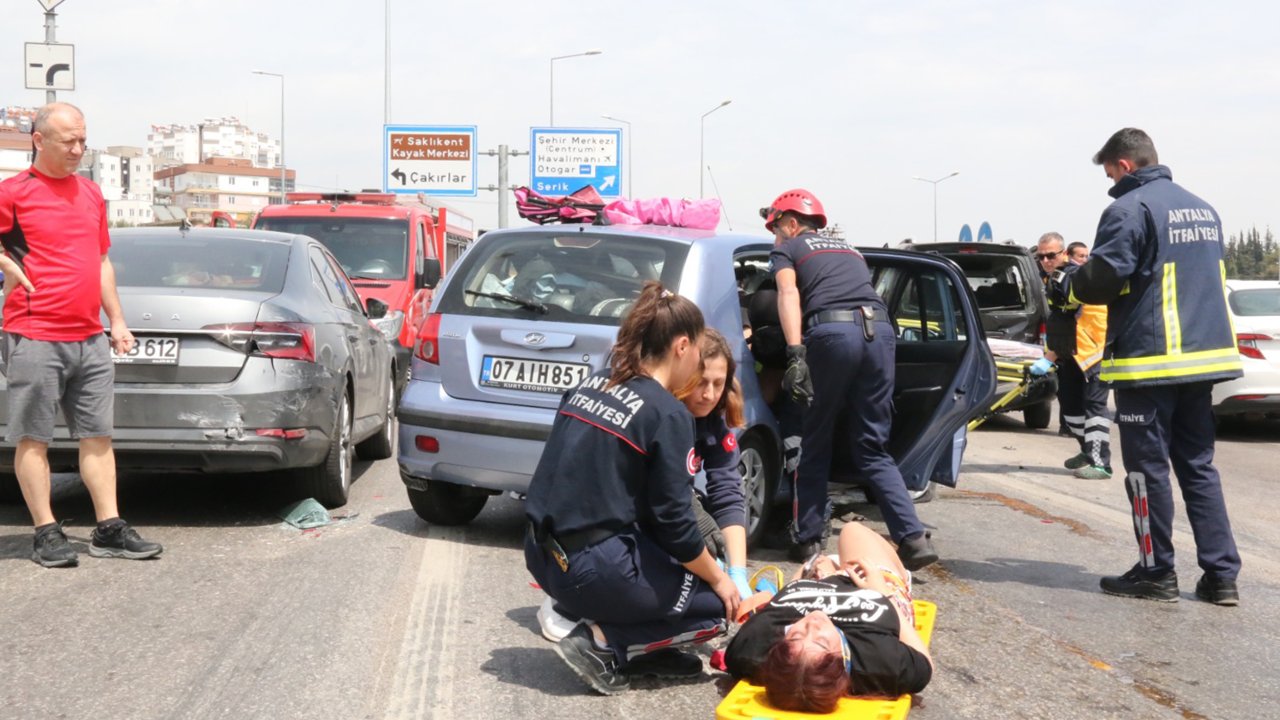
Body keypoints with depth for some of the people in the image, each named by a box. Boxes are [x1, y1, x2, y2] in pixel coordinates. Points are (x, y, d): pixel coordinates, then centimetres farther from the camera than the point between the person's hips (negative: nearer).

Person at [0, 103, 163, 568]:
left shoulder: (90, 193, 15)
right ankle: (47, 534, 6)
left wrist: (117, 320, 17)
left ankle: (110, 530, 14)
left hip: (90, 338, 7)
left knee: (97, 435, 8)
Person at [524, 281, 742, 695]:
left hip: (544, 558, 8)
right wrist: (720, 580, 5)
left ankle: (640, 652, 14)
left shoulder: (592, 384, 8)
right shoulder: (668, 415, -13)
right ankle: (601, 643, -3)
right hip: (593, 569, -8)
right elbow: (676, 526, -12)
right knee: (716, 603, 11)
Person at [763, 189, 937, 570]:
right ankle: (913, 538, -1)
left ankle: (808, 538, 16)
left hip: (831, 330, -4)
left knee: (815, 444, 12)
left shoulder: (787, 249, 18)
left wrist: (795, 353, -12)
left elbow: (789, 295, 0)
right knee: (872, 448, 11)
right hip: (879, 329, 5)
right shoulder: (849, 249, 36)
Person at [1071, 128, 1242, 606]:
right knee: (1198, 466, 11)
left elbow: (1102, 279, -17)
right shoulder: (1203, 210, 15)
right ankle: (1221, 575, 8)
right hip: (1203, 355, 8)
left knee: (1148, 468, 1)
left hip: (1149, 358, -8)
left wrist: (1073, 284, 4)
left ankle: (1156, 572, 7)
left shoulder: (1131, 208, -11)